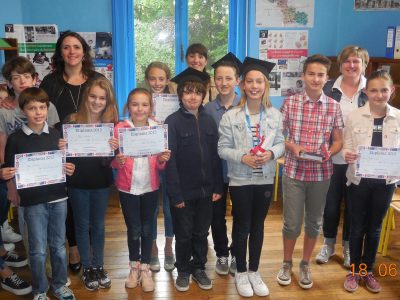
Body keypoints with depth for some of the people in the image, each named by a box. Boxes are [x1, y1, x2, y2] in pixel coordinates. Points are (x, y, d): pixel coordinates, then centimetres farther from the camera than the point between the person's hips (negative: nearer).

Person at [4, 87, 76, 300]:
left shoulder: (55, 135, 4)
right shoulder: (15, 139, -5)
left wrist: (69, 169, -7)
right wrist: (15, 197, -18)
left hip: (58, 198, 3)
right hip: (33, 201, -2)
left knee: (59, 246, 13)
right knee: (38, 250, 7)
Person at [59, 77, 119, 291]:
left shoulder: (112, 124, -6)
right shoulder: (72, 121, -10)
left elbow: (108, 161, -7)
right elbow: (64, 153, -5)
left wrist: (113, 149, -27)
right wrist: (61, 148, -26)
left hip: (101, 182, 1)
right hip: (77, 182, -1)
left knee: (98, 225, 15)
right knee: (82, 225, 13)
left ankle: (99, 267, 31)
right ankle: (87, 268, 28)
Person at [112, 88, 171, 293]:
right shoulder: (120, 129, -7)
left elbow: (160, 165, 5)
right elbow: (112, 161, -4)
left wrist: (163, 160, -17)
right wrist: (118, 160, -25)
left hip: (150, 187, 1)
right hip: (128, 188, -1)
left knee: (147, 229, 11)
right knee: (133, 230, 9)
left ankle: (145, 269, 27)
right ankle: (134, 267, 30)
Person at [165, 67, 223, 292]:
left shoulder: (209, 121, 4)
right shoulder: (173, 121, -8)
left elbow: (216, 156, 5)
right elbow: (170, 160, -12)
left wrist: (218, 187, 1)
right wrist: (175, 193, -15)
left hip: (205, 189, 3)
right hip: (184, 190, -3)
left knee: (202, 233, 15)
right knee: (183, 235, 11)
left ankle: (199, 268, 33)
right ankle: (183, 271, 29)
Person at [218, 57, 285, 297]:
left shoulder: (275, 115, -1)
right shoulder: (231, 116, -9)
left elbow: (281, 143, 2)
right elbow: (222, 148, -8)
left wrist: (271, 153, -18)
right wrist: (242, 157, -22)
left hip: (265, 179, 3)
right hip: (240, 179, -2)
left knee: (258, 226, 15)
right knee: (242, 227, 9)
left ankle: (254, 271, 31)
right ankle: (241, 273, 27)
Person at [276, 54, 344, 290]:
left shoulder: (334, 106, -1)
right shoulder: (290, 103, -4)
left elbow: (338, 141, 4)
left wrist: (329, 152, -16)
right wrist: (293, 147, -16)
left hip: (321, 174, 2)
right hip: (294, 172, -1)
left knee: (314, 222, 14)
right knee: (292, 223, 6)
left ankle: (305, 265, 33)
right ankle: (287, 263, 29)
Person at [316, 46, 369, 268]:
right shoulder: (329, 89, -1)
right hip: (331, 158, 0)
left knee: (353, 205, 12)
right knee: (330, 203, 12)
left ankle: (348, 246, 31)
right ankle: (328, 243, 32)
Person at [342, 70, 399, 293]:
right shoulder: (354, 116, -6)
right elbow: (347, 147, -5)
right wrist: (347, 155, -27)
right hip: (359, 179, -1)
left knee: (374, 227, 16)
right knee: (358, 227, 11)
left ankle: (368, 270, 33)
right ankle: (354, 271, 27)